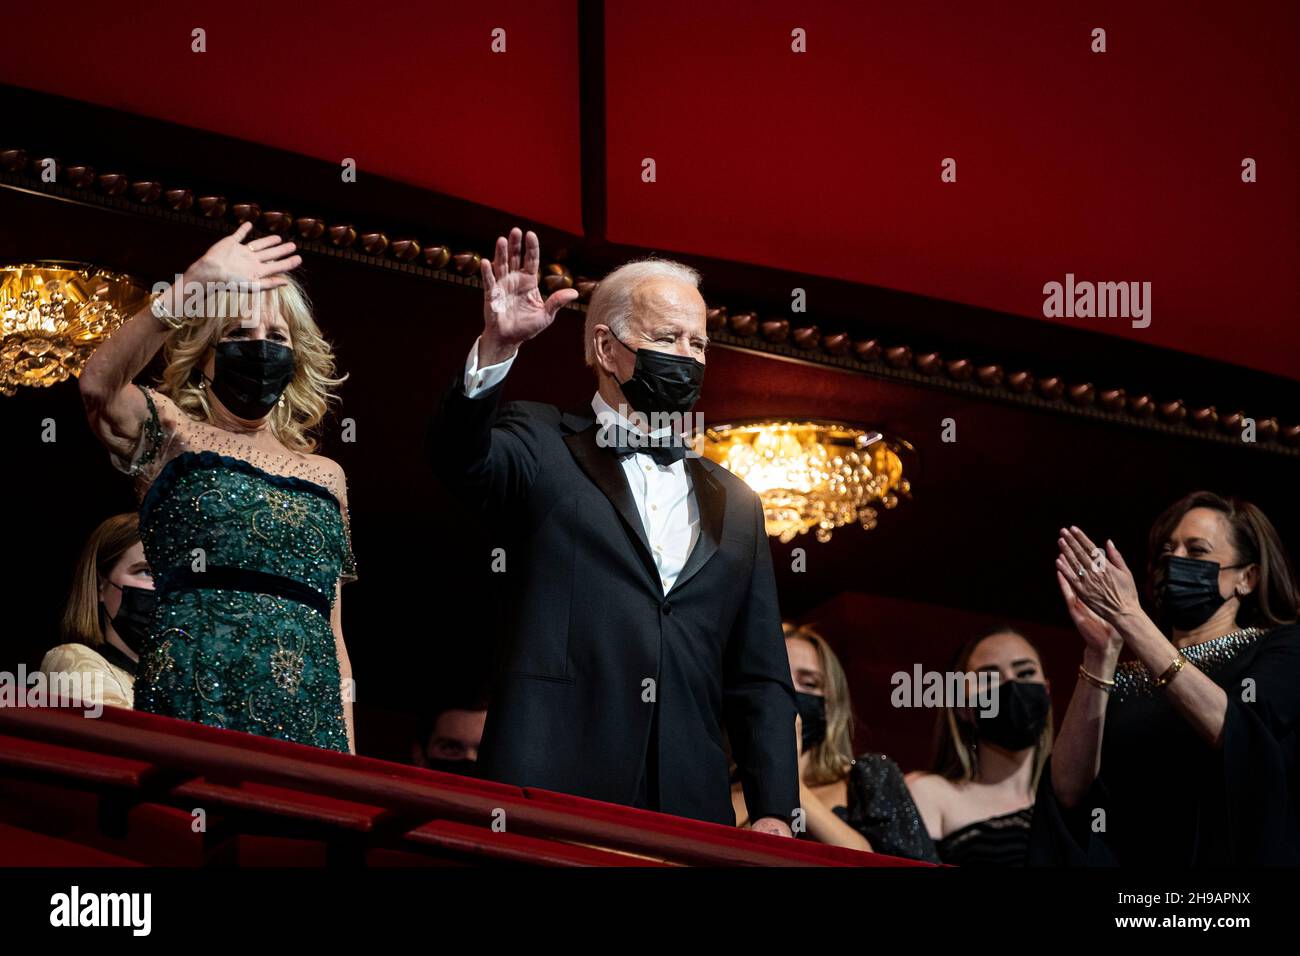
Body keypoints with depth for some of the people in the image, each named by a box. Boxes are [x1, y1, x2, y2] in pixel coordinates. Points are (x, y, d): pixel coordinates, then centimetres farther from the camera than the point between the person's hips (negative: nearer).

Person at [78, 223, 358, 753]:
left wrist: (348, 751, 10)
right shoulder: (172, 435, 10)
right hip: (197, 704, -3)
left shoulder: (326, 476, 20)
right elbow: (99, 386, -14)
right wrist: (192, 285, -23)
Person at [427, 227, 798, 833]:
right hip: (548, 799, -4)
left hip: (690, 806, 4)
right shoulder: (542, 449, 7)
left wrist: (774, 814, 4)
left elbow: (760, 681, 15)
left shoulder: (734, 505, 18)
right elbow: (456, 455, -16)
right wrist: (496, 348, -33)